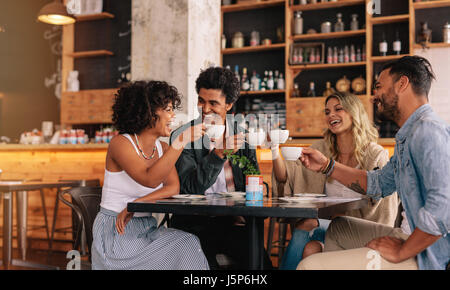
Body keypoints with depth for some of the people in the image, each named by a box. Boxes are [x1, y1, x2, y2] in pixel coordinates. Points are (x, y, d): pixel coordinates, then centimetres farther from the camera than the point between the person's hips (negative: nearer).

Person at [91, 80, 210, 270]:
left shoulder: (163, 149, 9)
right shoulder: (120, 143, -11)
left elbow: (173, 188, -6)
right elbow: (150, 180, -26)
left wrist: (135, 205, -20)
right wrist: (181, 141, -27)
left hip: (146, 229, 6)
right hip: (114, 232, -5)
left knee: (190, 243, -22)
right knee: (185, 244, -24)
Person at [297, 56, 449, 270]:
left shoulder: (428, 130, -20)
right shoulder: (408, 135, 14)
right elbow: (379, 183, 26)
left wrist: (401, 252, -21)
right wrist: (326, 166, 18)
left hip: (428, 259, -10)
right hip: (420, 242, 10)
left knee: (309, 266, -11)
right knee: (338, 228, 27)